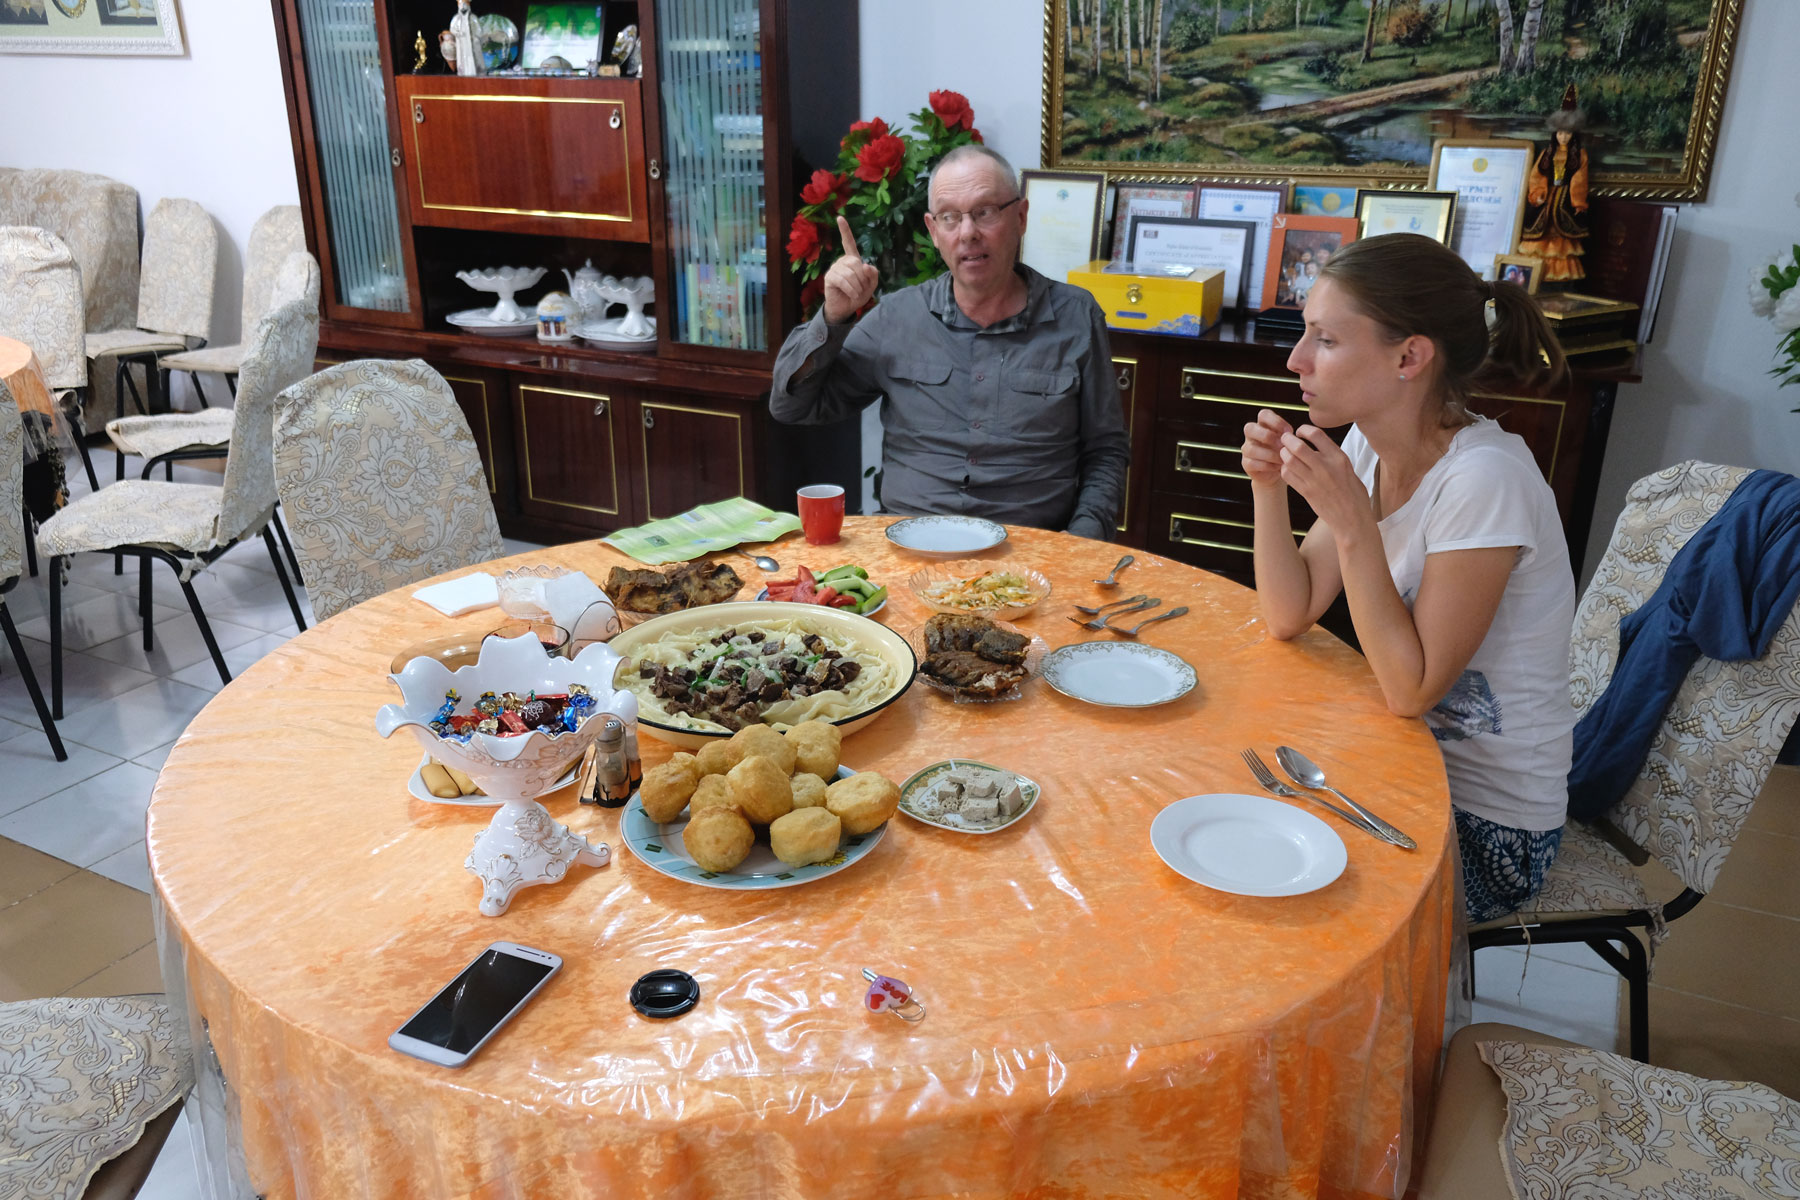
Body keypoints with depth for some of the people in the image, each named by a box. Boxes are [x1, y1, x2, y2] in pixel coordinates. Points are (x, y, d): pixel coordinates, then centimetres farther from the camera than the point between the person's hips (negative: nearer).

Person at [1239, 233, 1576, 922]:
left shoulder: (1485, 479, -27)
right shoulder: (1371, 444, -3)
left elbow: (1412, 689, -24)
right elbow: (1290, 618, 0)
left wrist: (1351, 521, -29)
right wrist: (1269, 489, -14)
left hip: (1486, 829, -7)